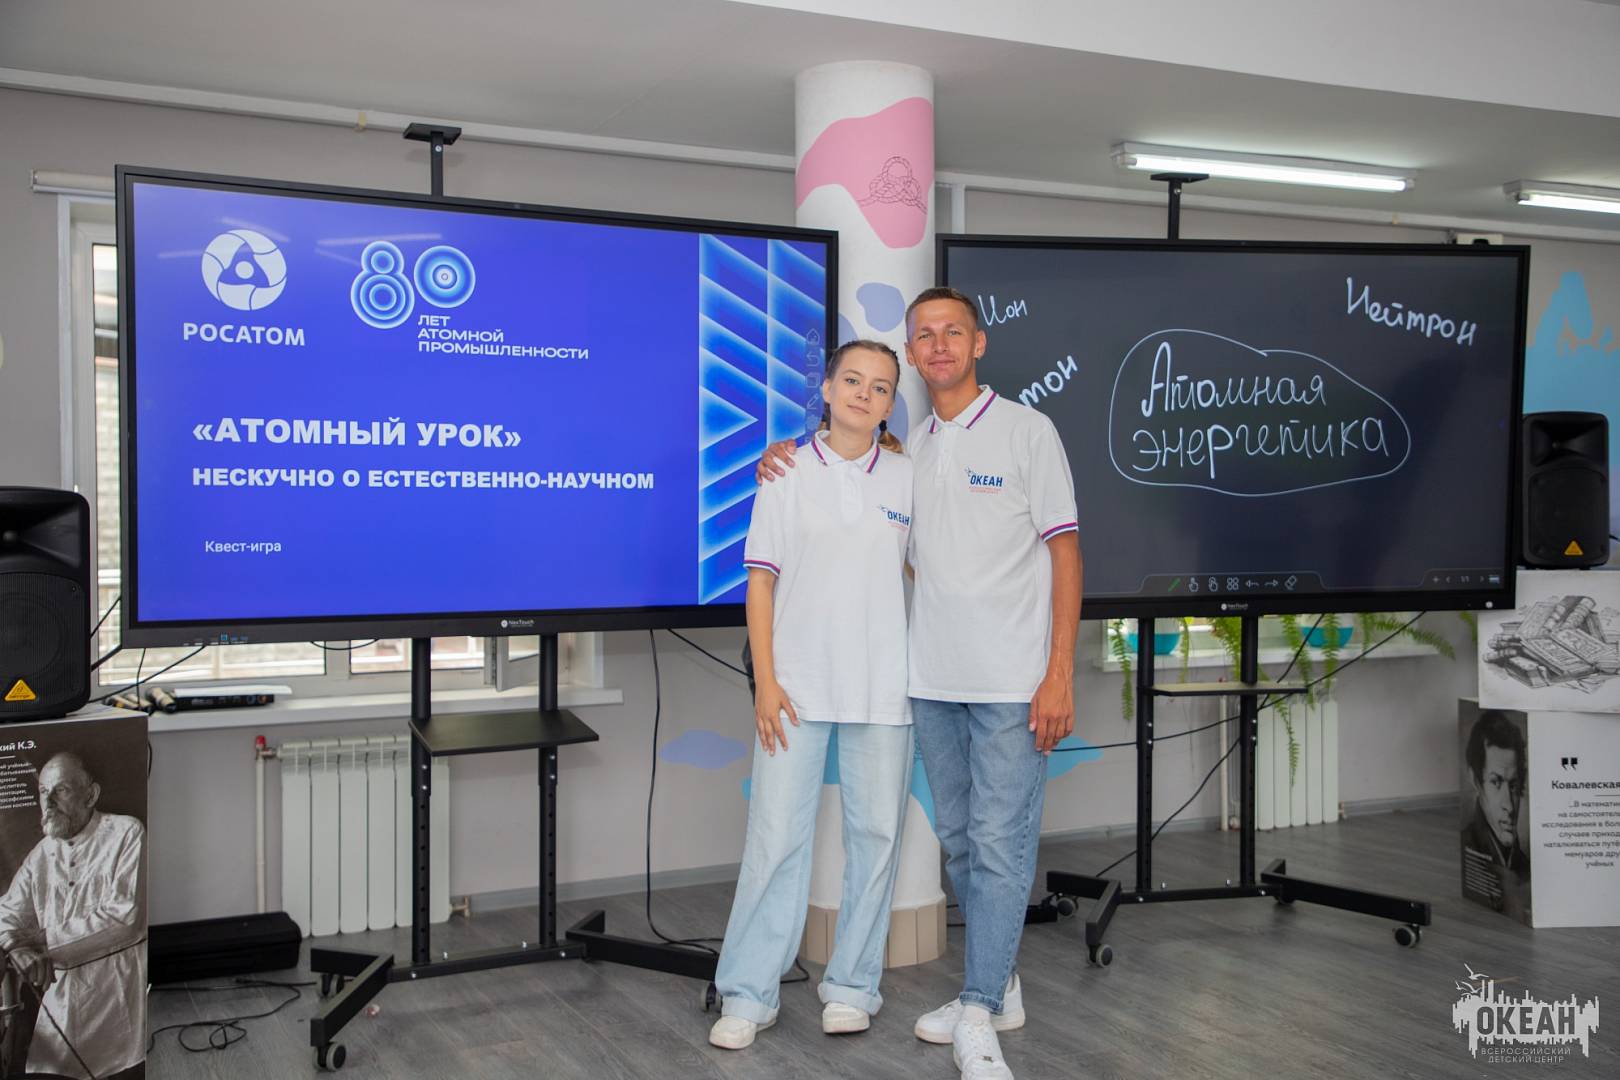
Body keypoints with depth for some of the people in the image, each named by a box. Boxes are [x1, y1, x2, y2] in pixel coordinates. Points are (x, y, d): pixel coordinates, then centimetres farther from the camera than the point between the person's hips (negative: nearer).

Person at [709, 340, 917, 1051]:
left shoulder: (909, 478, 5)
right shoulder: (789, 474, 1)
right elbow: (761, 580, 0)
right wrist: (765, 681, -6)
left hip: (883, 689, 2)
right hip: (798, 685, -2)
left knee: (875, 834, 7)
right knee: (776, 834, -1)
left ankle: (852, 986, 21)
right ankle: (748, 996, 9)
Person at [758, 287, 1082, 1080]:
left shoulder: (1026, 431, -3)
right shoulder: (908, 450, 11)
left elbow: (1065, 552, -6)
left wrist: (1059, 674, -12)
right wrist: (788, 455, 5)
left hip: (1012, 683, -5)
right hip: (934, 681, 6)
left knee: (999, 843, -4)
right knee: (958, 840, 12)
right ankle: (998, 987, 27)